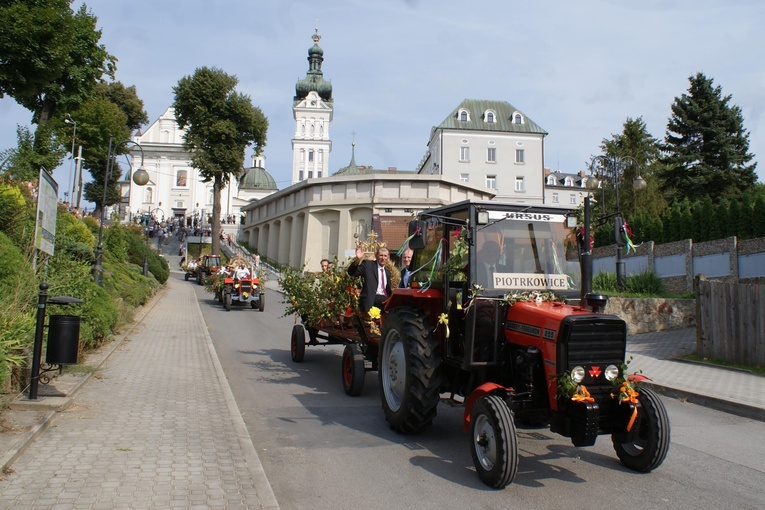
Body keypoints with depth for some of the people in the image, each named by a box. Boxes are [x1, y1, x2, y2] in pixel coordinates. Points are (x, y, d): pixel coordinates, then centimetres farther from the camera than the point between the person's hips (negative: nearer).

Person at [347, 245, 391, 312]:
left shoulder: (387, 271, 22)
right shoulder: (368, 265, 4)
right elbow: (351, 272, -8)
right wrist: (357, 259, -25)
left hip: (384, 299, 6)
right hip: (371, 300, -6)